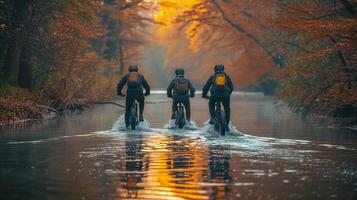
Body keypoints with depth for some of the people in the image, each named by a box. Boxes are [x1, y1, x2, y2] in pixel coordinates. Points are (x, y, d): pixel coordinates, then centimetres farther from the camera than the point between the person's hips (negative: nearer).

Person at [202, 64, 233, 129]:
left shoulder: (213, 77, 18)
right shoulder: (227, 77, 22)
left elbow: (206, 86, 20)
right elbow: (231, 87, 29)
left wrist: (204, 94, 35)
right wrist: (228, 94, 46)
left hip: (215, 94, -1)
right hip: (225, 95, 1)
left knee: (211, 104, 31)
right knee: (227, 109, 21)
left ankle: (212, 117, 15)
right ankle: (226, 125, 21)